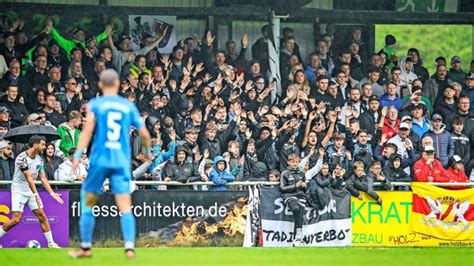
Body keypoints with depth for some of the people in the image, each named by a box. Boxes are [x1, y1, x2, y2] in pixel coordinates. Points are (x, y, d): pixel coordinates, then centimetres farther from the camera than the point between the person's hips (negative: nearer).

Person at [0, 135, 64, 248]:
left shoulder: (39, 159, 3)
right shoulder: (22, 158, -21)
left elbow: (43, 178, 7)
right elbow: (29, 178, -26)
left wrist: (52, 193, -1)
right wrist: (36, 195, -29)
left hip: (31, 191, 7)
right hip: (19, 191, -7)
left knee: (42, 216, 1)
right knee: (16, 219, -15)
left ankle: (51, 243, 7)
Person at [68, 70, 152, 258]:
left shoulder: (95, 104, 2)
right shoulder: (128, 106, 9)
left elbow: (88, 129, -11)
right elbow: (144, 133, 9)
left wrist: (78, 155, -14)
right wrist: (147, 151, 27)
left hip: (99, 160, -1)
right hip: (122, 162, 2)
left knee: (88, 204, 11)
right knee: (125, 207, -3)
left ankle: (85, 248, 15)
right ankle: (129, 248, -16)